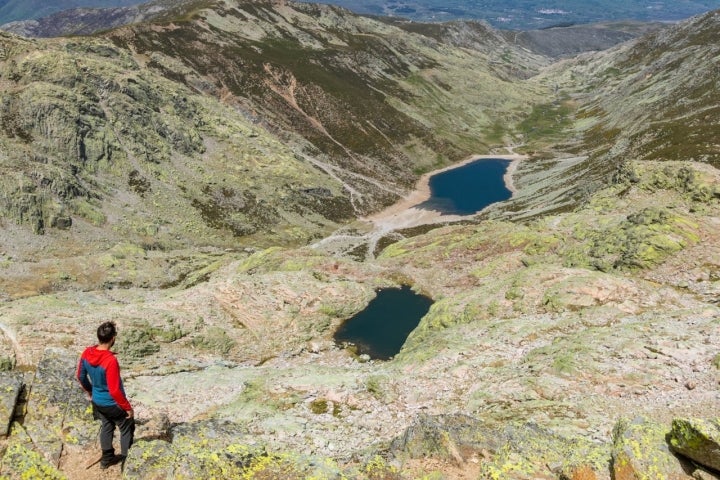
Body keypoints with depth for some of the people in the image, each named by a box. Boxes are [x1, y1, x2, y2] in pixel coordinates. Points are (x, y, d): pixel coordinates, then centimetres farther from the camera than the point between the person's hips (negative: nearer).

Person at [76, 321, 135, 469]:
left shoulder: (87, 353, -13)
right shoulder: (110, 360, -35)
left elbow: (81, 376, 4)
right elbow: (114, 390, -30)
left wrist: (89, 391, 22)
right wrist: (128, 408, -16)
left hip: (97, 401, 7)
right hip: (113, 404, -7)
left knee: (106, 426, 27)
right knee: (127, 428, 16)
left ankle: (107, 458, 41)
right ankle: (127, 460, 28)